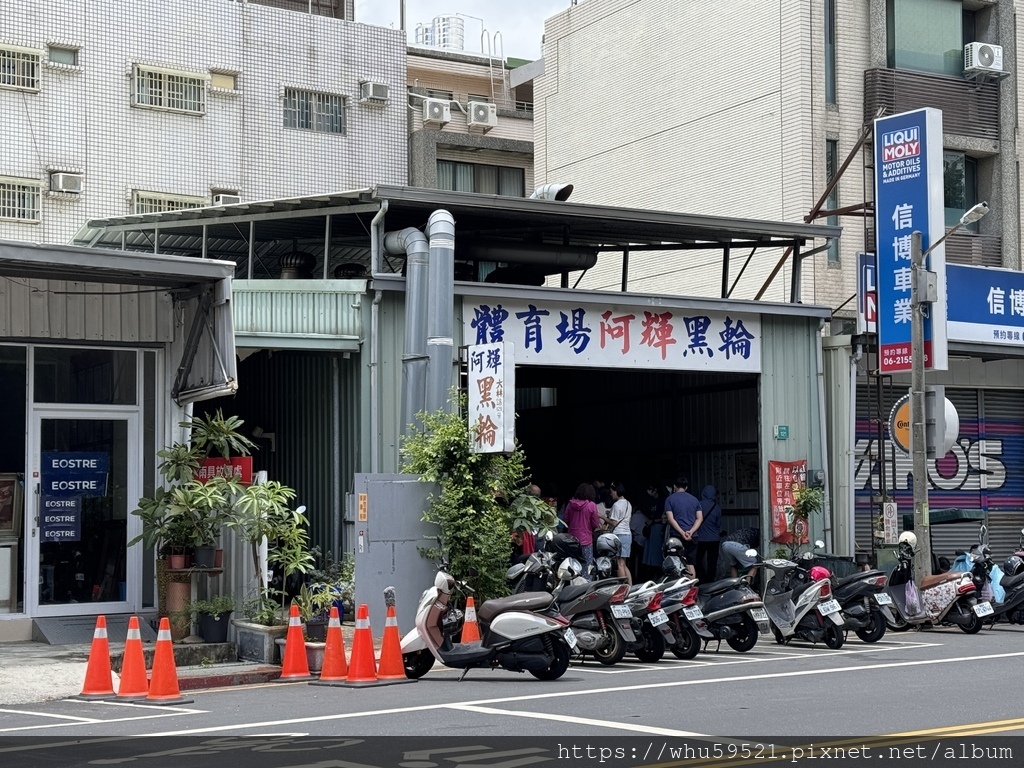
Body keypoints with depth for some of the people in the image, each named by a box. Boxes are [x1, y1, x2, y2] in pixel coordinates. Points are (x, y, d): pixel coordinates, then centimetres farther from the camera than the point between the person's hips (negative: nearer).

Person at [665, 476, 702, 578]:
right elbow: (699, 518, 4)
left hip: (677, 535, -3)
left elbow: (670, 519, -9)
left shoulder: (670, 499, 1)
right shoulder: (694, 499, 12)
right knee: (690, 564, 7)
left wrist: (682, 533, -13)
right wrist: (691, 531, -8)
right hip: (692, 537, 3)